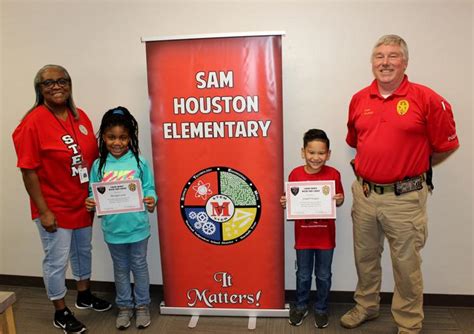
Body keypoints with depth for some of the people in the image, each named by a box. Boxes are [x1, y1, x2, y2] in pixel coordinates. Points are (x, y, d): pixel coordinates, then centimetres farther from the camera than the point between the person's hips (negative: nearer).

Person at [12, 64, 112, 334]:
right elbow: (29, 171, -18)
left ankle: (84, 295, 45)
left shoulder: (81, 116, 0)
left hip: (83, 203, 6)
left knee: (83, 251, 22)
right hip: (54, 208, -6)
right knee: (57, 261, 8)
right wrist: (43, 211, -17)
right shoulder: (33, 122, -18)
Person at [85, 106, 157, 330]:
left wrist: (151, 201, -27)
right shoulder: (99, 165, -4)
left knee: (139, 267, 16)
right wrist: (90, 203, -19)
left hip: (137, 227, -2)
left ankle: (142, 306, 35)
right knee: (121, 269, 19)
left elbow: (149, 189, -6)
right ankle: (125, 307, 38)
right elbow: (94, 194, 2)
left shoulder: (139, 162, -10)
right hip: (113, 229, 2)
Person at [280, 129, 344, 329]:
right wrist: (284, 203, -20)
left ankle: (321, 309, 37)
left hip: (326, 234, 0)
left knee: (323, 276, 15)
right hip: (303, 234, 0)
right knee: (303, 275, 17)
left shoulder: (333, 174, -10)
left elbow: (339, 200, 2)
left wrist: (339, 200, -20)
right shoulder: (295, 174, -10)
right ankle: (301, 306, 39)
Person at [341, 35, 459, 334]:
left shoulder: (427, 99, -9)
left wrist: (412, 167, 7)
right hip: (364, 193, 5)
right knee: (365, 257, 19)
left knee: (406, 264, 8)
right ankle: (366, 307, 41)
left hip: (405, 196, -4)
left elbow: (446, 146, -2)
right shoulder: (359, 100, 5)